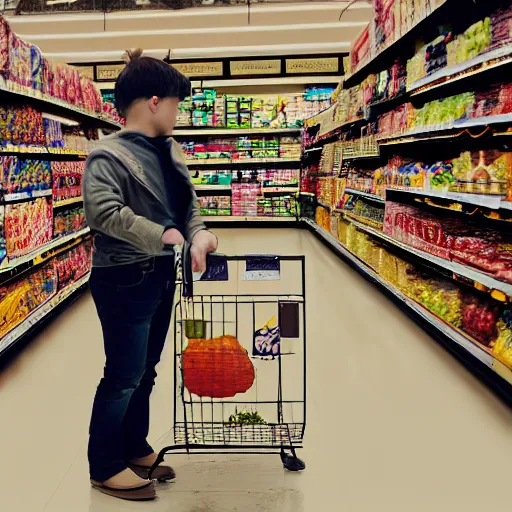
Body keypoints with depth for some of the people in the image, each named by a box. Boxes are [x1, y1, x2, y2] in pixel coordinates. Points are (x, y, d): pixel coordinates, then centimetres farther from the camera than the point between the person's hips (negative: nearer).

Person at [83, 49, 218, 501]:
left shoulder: (169, 150, 11)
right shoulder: (109, 155, -14)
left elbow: (188, 204, 12)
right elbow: (103, 211, -27)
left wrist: (198, 234, -8)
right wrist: (161, 234, -27)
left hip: (162, 274, 8)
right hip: (125, 278, -8)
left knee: (145, 370, 19)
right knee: (124, 375, 1)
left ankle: (135, 448, 36)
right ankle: (105, 467, 20)